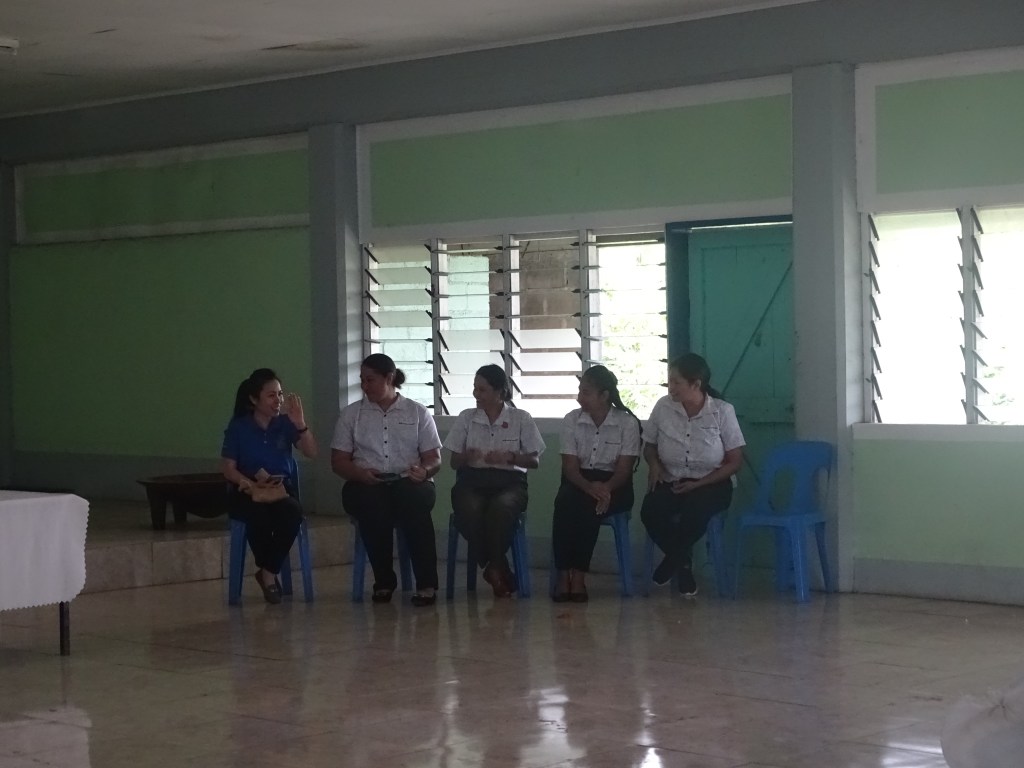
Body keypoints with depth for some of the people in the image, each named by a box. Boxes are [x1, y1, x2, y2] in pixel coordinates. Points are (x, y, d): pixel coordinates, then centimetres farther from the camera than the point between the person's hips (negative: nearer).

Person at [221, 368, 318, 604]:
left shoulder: (285, 423, 5)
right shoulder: (238, 427, 2)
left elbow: (311, 453, -5)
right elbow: (228, 468, 0)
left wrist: (300, 424, -20)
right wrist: (251, 485, -17)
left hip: (283, 489, 1)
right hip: (248, 492, -1)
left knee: (292, 513, -35)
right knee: (259, 515, -37)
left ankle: (269, 572, -14)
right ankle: (269, 573, -10)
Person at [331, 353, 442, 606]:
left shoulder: (417, 412, 12)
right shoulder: (351, 414, 13)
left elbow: (434, 458, 9)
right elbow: (338, 461, 8)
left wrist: (424, 470, -16)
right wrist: (360, 474, -13)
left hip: (409, 483, 0)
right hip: (365, 486, 0)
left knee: (414, 501, -37)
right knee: (373, 504, -37)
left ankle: (426, 583, -35)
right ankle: (384, 581, -23)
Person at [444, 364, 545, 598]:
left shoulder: (521, 418, 9)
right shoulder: (466, 417, 14)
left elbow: (534, 461, 8)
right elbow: (454, 462, 14)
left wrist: (509, 457, -11)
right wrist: (467, 457, -10)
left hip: (509, 480, -1)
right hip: (472, 479, 2)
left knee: (501, 507, -39)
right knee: (469, 510, -36)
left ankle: (493, 568, -19)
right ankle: (501, 573, -21)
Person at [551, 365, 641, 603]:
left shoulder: (628, 422, -5)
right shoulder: (571, 420, 2)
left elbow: (624, 468, -9)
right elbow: (570, 466, -4)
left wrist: (605, 489, -29)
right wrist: (589, 487, -25)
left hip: (614, 485, -2)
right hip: (579, 482, 2)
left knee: (589, 505, -35)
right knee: (565, 502, -33)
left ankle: (579, 575, -30)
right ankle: (563, 575, -33)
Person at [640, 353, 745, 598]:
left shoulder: (722, 411, -8)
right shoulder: (663, 407, -2)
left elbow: (735, 461, -5)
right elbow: (649, 446, 14)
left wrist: (698, 484, -16)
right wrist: (655, 464, -11)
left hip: (711, 484, -2)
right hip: (671, 482, 3)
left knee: (695, 509, -37)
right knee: (650, 511, -30)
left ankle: (673, 558, -6)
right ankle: (682, 563, -5)